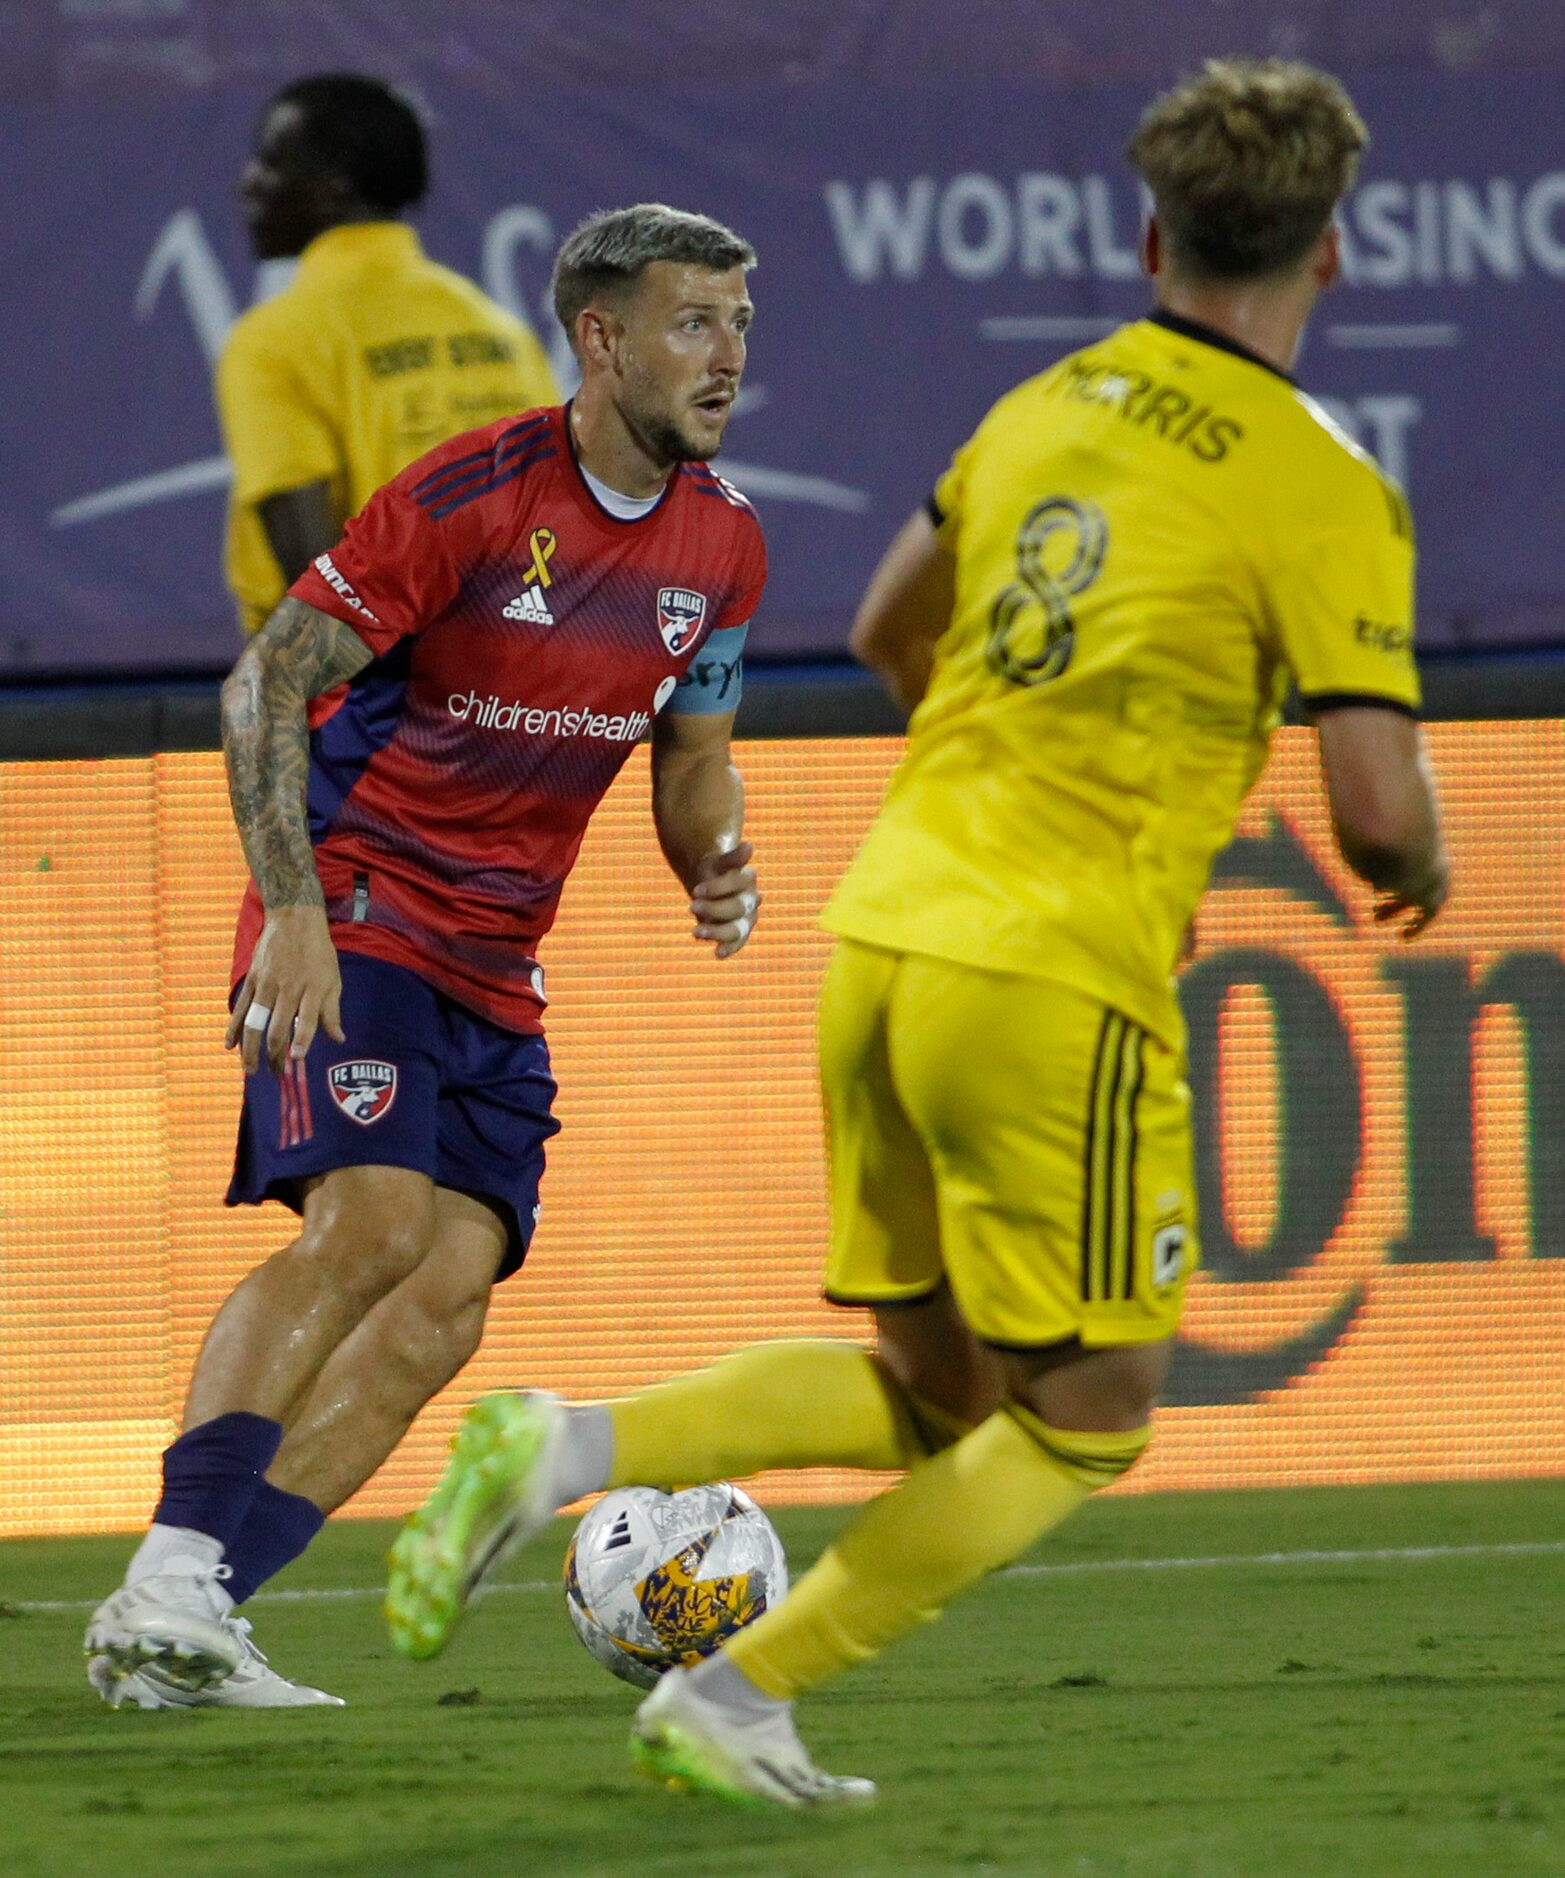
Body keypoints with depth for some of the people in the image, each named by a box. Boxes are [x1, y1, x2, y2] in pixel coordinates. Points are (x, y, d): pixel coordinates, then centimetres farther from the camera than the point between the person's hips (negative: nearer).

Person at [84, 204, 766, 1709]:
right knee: (373, 1219, -26)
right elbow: (266, 681, -13)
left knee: (448, 1297, -8)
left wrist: (718, 867, -2)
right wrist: (294, 909, -23)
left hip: (496, 966, 7)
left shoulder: (723, 546, 6)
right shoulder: (472, 497, -15)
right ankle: (163, 1592, -27)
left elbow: (691, 751, 21)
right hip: (357, 919, -7)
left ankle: (185, 1627, -7)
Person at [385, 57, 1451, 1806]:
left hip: (883, 936, 7)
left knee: (928, 1389, 19)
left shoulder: (1045, 407, 11)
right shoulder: (1322, 493, -8)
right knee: (1082, 1426, 10)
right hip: (1056, 989, -7)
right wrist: (1418, 857, 11)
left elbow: (890, 631, 25)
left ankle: (566, 1448, 0)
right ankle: (733, 1699, 6)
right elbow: (1378, 814, -12)